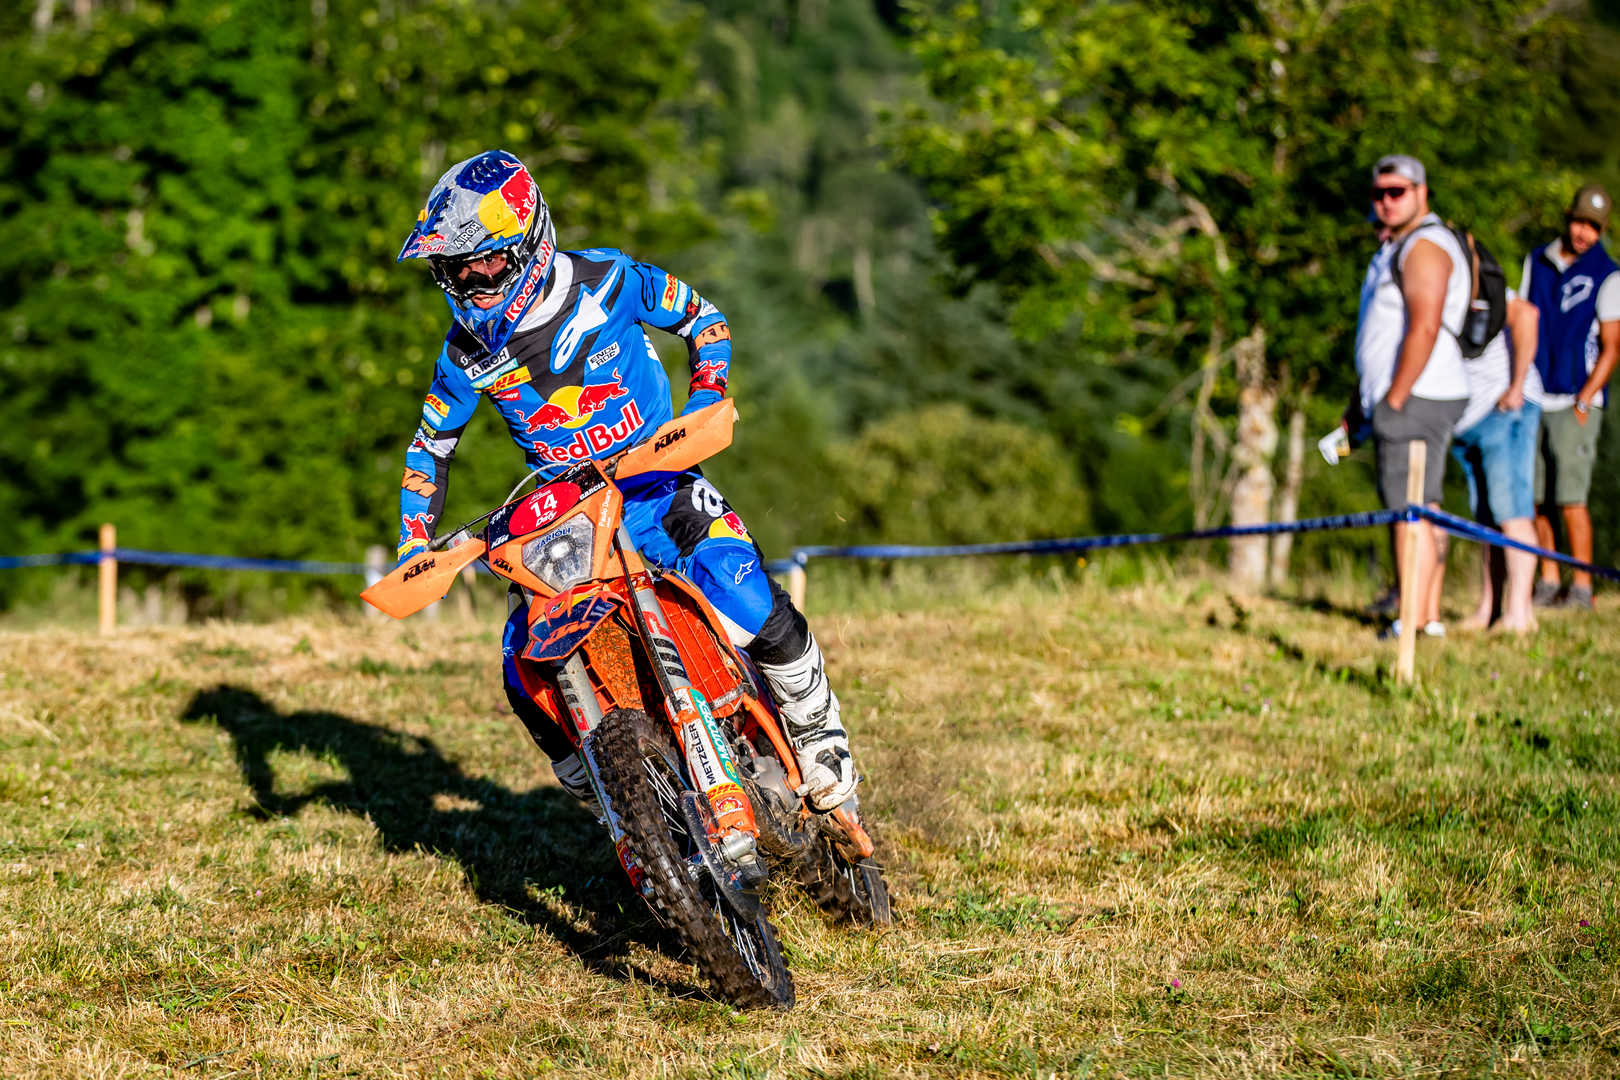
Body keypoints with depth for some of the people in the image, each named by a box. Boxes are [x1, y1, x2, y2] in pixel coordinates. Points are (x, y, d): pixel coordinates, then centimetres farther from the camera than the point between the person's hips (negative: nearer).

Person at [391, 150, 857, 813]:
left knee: (752, 609, -29)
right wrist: (413, 548, 3)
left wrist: (704, 406, -10)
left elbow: (703, 318, 5)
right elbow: (431, 445, 13)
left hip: (659, 489, -3)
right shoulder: (466, 352, -1)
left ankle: (818, 733, -1)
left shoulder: (606, 280, -10)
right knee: (526, 667, -17)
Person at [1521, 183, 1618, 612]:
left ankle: (1582, 585, -4)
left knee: (1571, 497, -9)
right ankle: (1547, 580, 12)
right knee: (1531, 496, 3)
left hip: (1575, 401, -4)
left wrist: (1583, 403, -10)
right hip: (1530, 399, 5)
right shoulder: (1536, 262, 12)